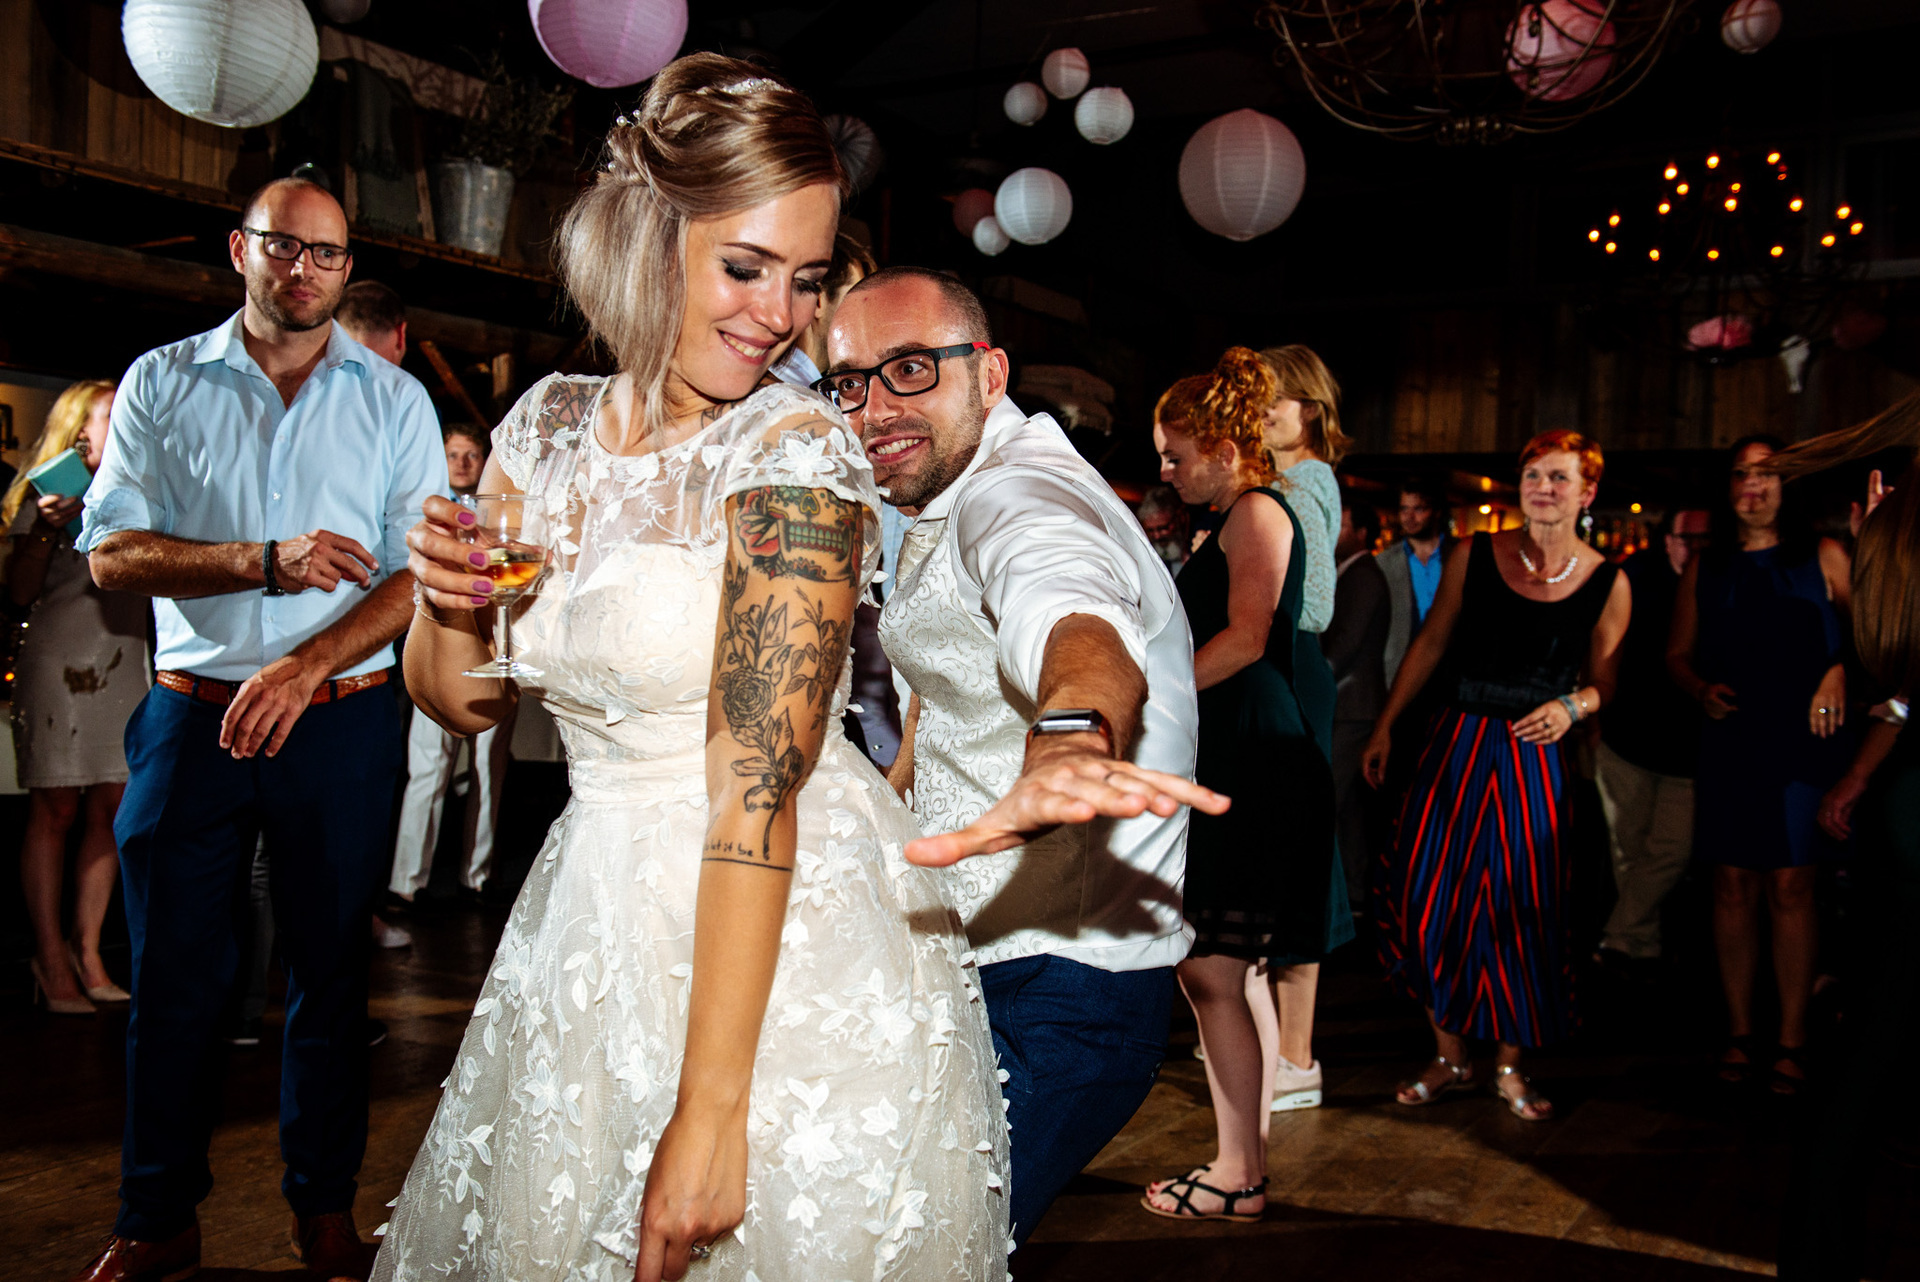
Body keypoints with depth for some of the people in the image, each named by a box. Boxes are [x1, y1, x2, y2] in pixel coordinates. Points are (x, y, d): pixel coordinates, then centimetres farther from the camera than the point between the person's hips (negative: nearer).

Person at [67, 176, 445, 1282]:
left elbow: (426, 571, -3)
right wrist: (268, 564, -16)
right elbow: (114, 551, -2)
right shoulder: (162, 383, 7)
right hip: (193, 716, 1)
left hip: (341, 721, 0)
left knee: (330, 969, 8)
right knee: (175, 973, 6)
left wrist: (305, 665, -15)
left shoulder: (395, 398, 5)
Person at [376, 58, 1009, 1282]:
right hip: (596, 927, 6)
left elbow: (757, 781, -23)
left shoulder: (798, 456, -17)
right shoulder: (550, 425, 1)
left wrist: (710, 1110, -24)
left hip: (787, 943, -6)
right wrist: (448, 606, -12)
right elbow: (461, 700, 11)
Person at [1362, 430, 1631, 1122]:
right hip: (1458, 744, 1)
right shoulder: (1474, 556, 1)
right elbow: (1431, 642, 7)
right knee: (1431, 896, 0)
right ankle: (1449, 1057, 18)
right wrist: (1385, 725, 6)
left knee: (1524, 910, 0)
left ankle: (1509, 1066, 18)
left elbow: (1603, 680, 9)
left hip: (1532, 758, -1)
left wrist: (1570, 707, -13)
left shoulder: (1608, 583, 1)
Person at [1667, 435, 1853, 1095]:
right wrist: (1702, 689, -2)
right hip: (1729, 744, 2)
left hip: (1802, 745, -2)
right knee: (1733, 887, 4)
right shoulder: (1705, 568, 14)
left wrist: (1839, 674, -13)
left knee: (1791, 888, -3)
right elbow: (1678, 654, 17)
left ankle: (1792, 1039, 6)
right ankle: (1740, 1032, 14)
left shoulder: (1823, 557, 7)